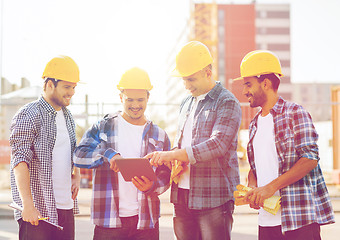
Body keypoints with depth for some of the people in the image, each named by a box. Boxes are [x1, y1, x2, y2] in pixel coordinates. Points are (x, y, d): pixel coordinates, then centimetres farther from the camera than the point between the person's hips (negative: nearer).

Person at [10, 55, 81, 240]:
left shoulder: (67, 116, 16)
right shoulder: (29, 115, -9)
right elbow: (20, 161, -17)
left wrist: (76, 175, 9)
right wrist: (28, 205, -26)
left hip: (66, 207, 7)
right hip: (36, 211, -7)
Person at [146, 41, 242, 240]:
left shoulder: (227, 103, -5)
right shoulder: (187, 104, 19)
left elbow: (218, 145, -18)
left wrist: (173, 155, -23)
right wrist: (176, 161, 0)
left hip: (214, 198, -6)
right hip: (182, 197, 7)